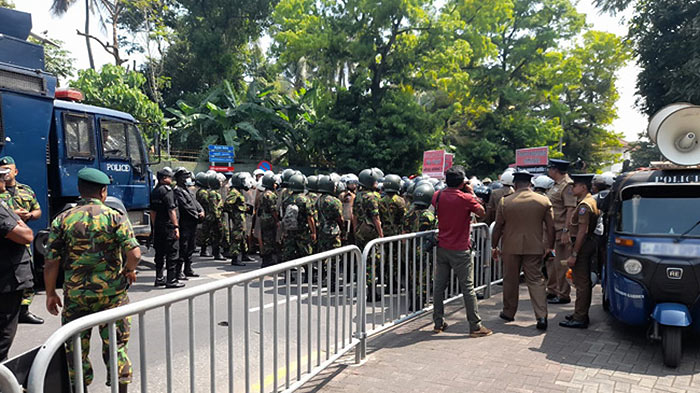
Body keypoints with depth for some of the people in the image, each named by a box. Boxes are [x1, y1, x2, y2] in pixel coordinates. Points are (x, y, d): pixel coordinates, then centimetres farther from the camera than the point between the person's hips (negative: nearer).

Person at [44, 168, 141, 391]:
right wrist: (130, 270, 5)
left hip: (75, 295, 2)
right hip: (112, 292, -1)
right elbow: (134, 253, -15)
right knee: (116, 344, 11)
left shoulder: (62, 220, -1)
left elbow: (51, 262, -1)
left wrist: (50, 293, 10)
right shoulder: (115, 217, -6)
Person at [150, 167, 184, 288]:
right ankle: (171, 280, -1)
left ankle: (159, 279, 21)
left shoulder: (154, 191, 14)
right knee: (172, 253, -3)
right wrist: (176, 226, -18)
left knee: (159, 253, 14)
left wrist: (154, 226, 21)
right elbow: (171, 210, -18)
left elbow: (153, 211, 17)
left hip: (158, 226, 9)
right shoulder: (167, 190, -13)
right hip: (168, 225, -9)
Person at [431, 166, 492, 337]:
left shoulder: (438, 196, -1)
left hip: (442, 247, 5)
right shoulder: (466, 198, -13)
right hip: (460, 250, -5)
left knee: (439, 285, 11)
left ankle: (438, 323, 19)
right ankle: (475, 326, 6)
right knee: (467, 288, 1)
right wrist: (472, 193, 7)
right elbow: (482, 212, 1)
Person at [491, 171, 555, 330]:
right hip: (534, 248, 1)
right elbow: (550, 226, 3)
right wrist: (550, 246, 14)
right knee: (536, 280, 5)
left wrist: (494, 246, 10)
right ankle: (542, 316, -4)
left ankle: (508, 313, 24)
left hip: (510, 247, -1)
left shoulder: (505, 201, -5)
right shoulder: (544, 201, -1)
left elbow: (498, 227, 0)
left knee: (510, 280, 12)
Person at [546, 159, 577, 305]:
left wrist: (565, 231, -24)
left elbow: (571, 209, -20)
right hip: (551, 230, 10)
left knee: (560, 264, -2)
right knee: (550, 261, 17)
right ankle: (552, 291, 29)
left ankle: (563, 295, 7)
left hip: (561, 231, -10)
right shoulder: (556, 185, 16)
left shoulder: (567, 185, -13)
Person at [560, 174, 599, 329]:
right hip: (589, 243, 11)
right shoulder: (591, 201, 14)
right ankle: (581, 314, 27)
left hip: (582, 246, -11)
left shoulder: (584, 205, -18)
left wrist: (574, 254, -22)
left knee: (581, 283, -5)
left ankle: (580, 319, 0)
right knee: (585, 281, 16)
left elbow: (582, 231, -23)